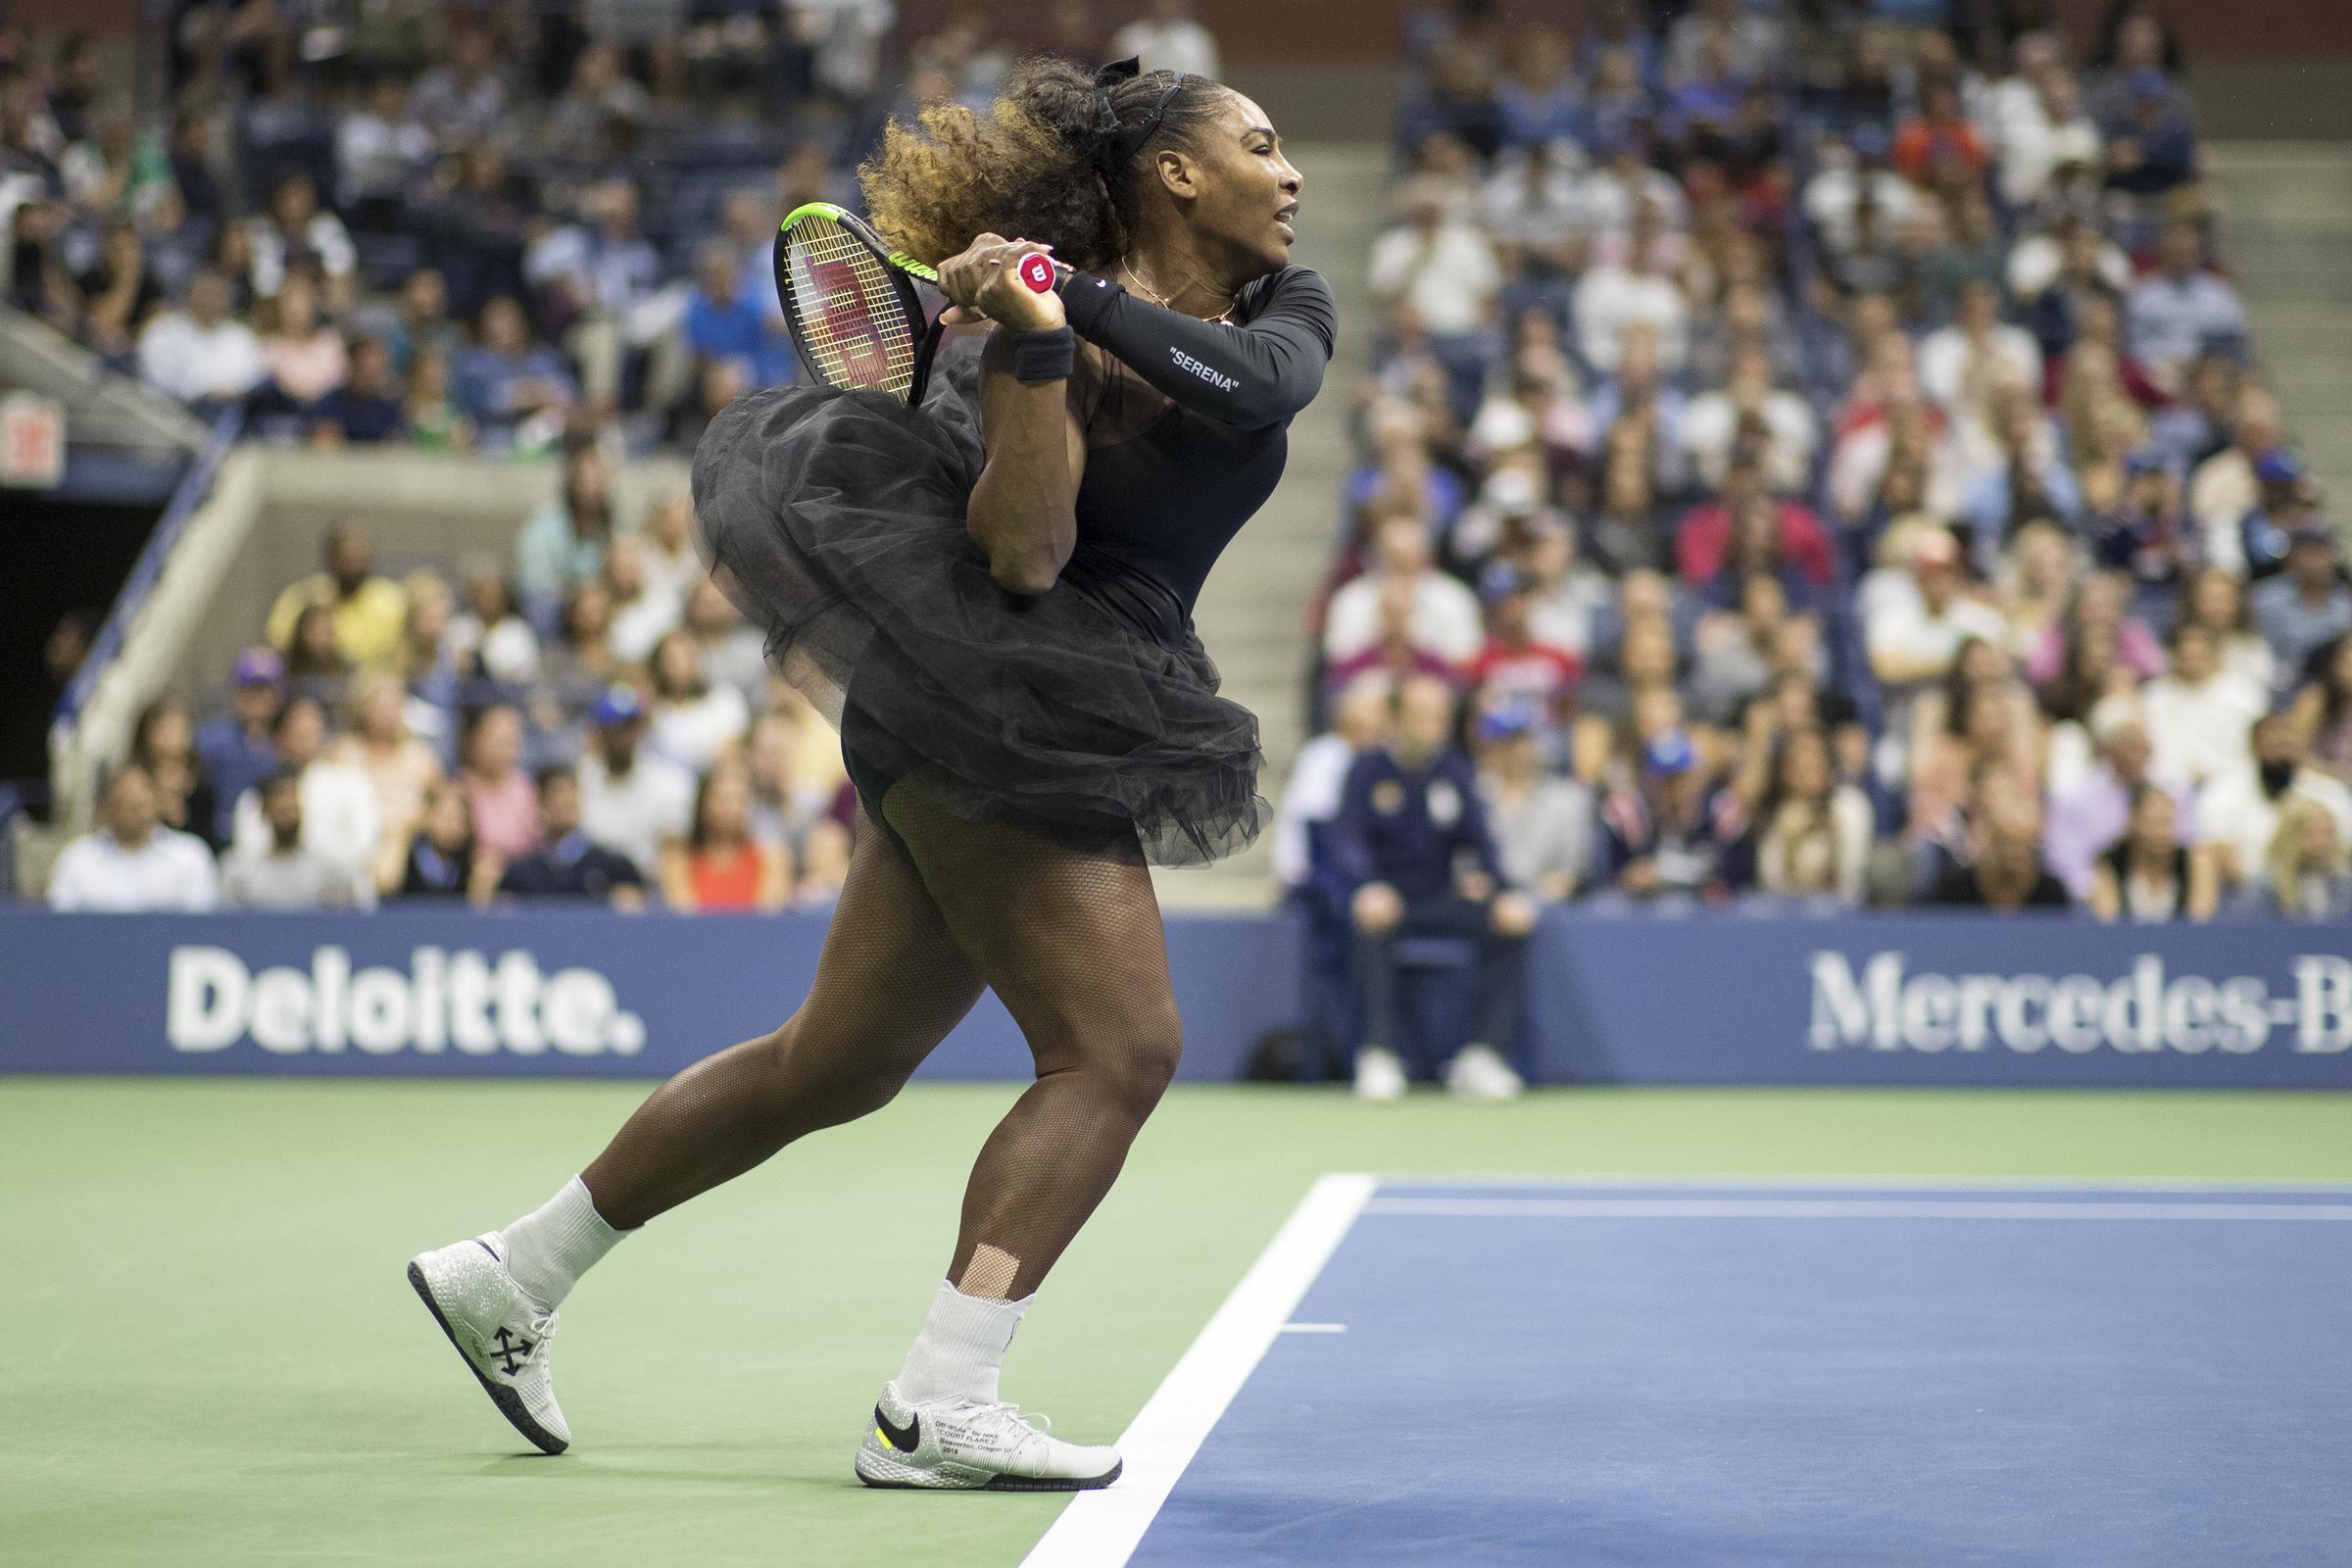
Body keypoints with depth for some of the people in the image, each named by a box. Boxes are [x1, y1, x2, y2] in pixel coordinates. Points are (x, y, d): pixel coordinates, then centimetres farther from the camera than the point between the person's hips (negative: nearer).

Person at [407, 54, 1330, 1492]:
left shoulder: (1288, 308, 7)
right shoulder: (1047, 311, -14)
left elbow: (1254, 393, -17)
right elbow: (1024, 557, -24)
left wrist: (1090, 297, -22)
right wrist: (1037, 338, -31)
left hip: (1072, 717, 8)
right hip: (989, 706, -8)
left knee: (835, 1067, 14)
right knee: (1119, 1049, -15)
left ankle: (509, 1277, 26)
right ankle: (937, 1412, -13)